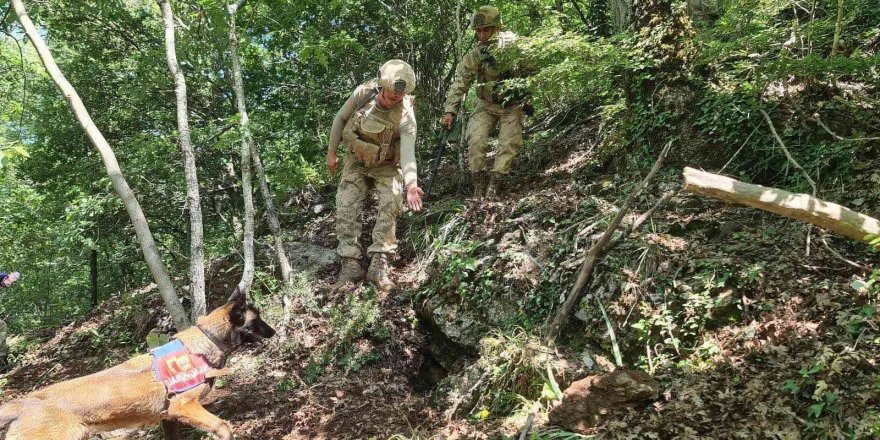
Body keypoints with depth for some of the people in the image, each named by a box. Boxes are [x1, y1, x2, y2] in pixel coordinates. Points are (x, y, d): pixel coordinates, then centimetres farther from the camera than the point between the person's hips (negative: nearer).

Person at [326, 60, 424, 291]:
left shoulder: (405, 115, -27)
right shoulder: (363, 92, -20)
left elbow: (408, 153, -37)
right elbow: (340, 119, -3)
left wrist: (411, 186, -52)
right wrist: (331, 152, 1)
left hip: (386, 165, -2)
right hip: (356, 161, 2)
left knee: (391, 202, -23)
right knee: (347, 206, -12)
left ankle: (379, 265, -19)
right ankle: (350, 264, -7)